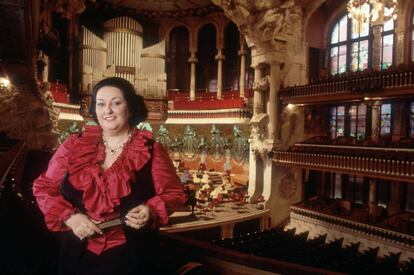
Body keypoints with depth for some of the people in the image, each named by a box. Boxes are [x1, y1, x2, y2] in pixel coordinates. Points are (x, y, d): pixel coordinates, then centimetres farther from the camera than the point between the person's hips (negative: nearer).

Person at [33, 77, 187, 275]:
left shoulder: (151, 150, -5)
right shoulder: (74, 145, 1)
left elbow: (174, 193, -4)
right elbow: (44, 187, 6)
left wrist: (152, 211, -23)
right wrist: (69, 217, -10)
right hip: (79, 254, 2)